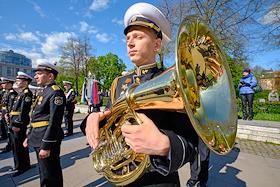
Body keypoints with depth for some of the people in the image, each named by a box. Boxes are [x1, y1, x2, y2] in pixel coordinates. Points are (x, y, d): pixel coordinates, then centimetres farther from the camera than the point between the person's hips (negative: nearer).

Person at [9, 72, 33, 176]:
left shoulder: (27, 93, -15)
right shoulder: (20, 93, 16)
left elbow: (24, 110, -21)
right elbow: (15, 108, 19)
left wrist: (19, 124, -22)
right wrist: (12, 122, 16)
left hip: (20, 122, -10)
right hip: (14, 121, 10)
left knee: (19, 145, 0)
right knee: (15, 144, 19)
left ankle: (23, 167, 16)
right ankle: (18, 165, 35)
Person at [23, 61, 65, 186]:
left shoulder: (55, 93, -18)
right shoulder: (43, 92, 13)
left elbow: (54, 122, -23)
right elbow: (36, 118, 18)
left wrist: (46, 146, -22)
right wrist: (29, 136, 19)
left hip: (47, 140, -9)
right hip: (38, 139, 9)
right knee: (44, 173, 24)